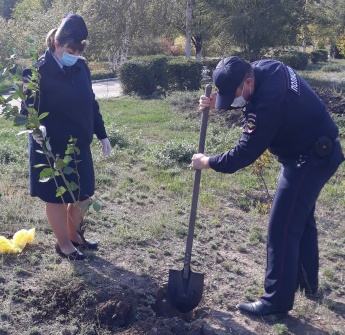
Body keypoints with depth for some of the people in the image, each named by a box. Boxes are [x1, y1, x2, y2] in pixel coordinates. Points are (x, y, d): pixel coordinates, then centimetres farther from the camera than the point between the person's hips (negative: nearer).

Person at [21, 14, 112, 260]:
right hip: (51, 148, -6)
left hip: (79, 146, 6)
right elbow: (28, 108, -13)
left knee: (83, 195, 15)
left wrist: (102, 135, 11)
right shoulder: (39, 71, -15)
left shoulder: (81, 67, 1)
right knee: (57, 198, 9)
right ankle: (63, 243, 28)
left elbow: (91, 103, 10)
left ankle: (74, 235, 37)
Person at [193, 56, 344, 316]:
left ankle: (277, 300, 7)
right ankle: (307, 280, 39)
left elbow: (245, 154, -27)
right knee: (302, 217, 22)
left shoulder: (269, 102, -33)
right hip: (314, 149, 10)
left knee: (282, 227, -5)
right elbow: (236, 96, 15)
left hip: (311, 158, -10)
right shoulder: (263, 69, -6)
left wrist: (208, 162, -13)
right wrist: (216, 103, -5)